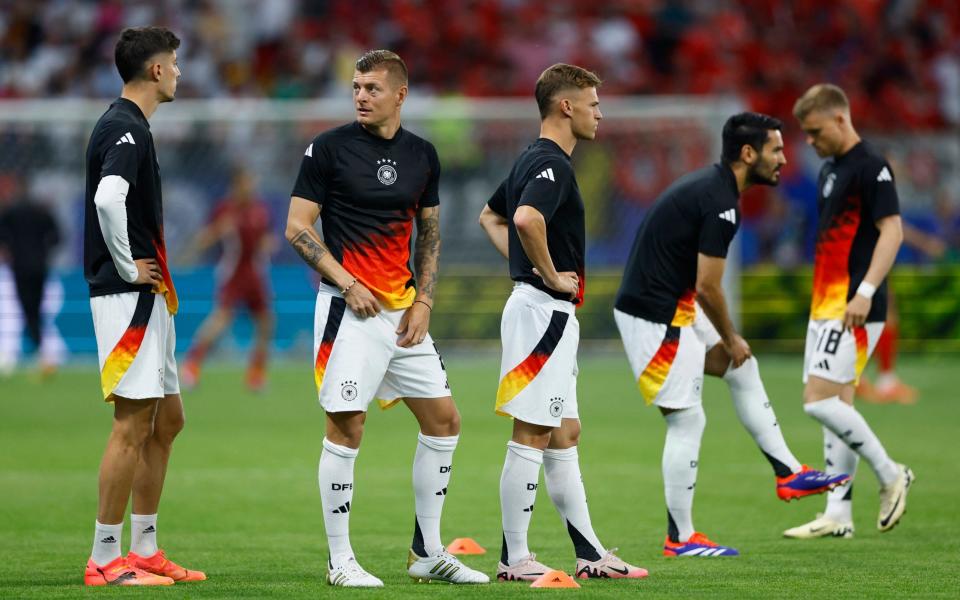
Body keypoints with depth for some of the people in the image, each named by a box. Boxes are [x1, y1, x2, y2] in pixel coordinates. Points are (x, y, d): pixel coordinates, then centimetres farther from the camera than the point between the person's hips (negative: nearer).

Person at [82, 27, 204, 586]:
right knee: (134, 425, -9)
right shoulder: (126, 129, -15)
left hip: (147, 298, 11)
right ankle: (106, 560, -6)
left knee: (167, 419, 15)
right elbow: (108, 199, -31)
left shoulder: (125, 126, 16)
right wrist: (128, 268, -19)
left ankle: (145, 549, 19)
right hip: (129, 299, -11)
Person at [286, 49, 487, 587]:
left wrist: (424, 302, 5)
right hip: (349, 307, -6)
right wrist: (347, 284, -13)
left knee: (444, 421, 8)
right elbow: (298, 227, -5)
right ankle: (340, 561, 1)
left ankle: (428, 553, 18)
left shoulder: (423, 155, 9)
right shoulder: (329, 148, -5)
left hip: (404, 310, 6)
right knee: (347, 427, -8)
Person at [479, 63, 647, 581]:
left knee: (564, 436, 12)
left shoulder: (532, 161, 16)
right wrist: (551, 274, -21)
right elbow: (527, 218, -34)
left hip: (550, 314, 11)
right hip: (543, 310, -11)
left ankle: (589, 554, 16)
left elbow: (490, 217, 29)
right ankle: (514, 559, -4)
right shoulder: (551, 164, -16)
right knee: (530, 436, -7)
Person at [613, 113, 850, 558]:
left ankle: (788, 474, 23)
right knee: (687, 420, -5)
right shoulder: (720, 203, -20)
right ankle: (680, 538, 3)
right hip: (655, 318, -10)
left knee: (742, 369, 18)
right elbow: (708, 288, -19)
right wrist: (731, 340, -4)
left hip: (674, 307, 10)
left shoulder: (709, 185, 11)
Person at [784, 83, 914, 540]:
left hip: (852, 308, -10)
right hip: (825, 305, 10)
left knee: (819, 399, -15)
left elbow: (892, 231, -18)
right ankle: (838, 515, 9)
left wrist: (866, 292, -26)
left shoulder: (871, 167, -11)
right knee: (837, 404, 8)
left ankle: (890, 475, -1)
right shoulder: (829, 170, 17)